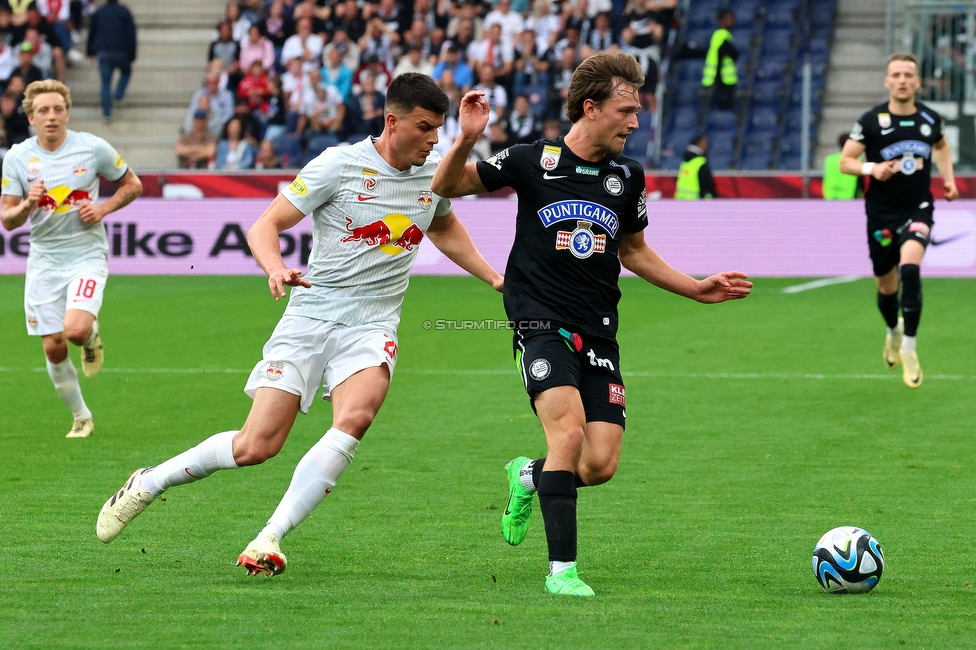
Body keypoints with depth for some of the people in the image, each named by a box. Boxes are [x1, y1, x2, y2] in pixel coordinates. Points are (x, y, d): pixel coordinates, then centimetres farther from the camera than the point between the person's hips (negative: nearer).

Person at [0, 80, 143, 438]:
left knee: (75, 329, -26)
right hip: (44, 260, 2)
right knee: (54, 348, 2)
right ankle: (81, 417, 22)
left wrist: (103, 209, -9)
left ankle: (92, 335, 12)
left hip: (87, 254, -2)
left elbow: (132, 184, 8)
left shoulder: (93, 147, -6)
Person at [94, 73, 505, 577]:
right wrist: (275, 268, -28)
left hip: (372, 327, 3)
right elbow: (265, 225, -8)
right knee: (256, 446, -8)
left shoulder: (435, 173, 7)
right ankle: (147, 484, 17)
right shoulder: (339, 165, -8)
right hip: (310, 316, -3)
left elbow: (445, 229, 32)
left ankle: (270, 539, -27)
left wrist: (493, 277, 27)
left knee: (354, 418, -29)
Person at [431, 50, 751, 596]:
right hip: (542, 323, -4)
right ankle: (562, 568, -17)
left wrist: (697, 289, 17)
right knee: (569, 430, -25)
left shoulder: (628, 177, 8)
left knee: (601, 464, -6)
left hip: (599, 333, 4)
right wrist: (466, 140, -15)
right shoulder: (533, 162, -3)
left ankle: (529, 476, 28)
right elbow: (448, 187, 4)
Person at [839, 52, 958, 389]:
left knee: (910, 267, -26)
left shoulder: (931, 119, 1)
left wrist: (948, 178, 8)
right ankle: (893, 331, 46)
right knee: (887, 286, 10)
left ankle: (909, 349, -17)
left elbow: (941, 147, 23)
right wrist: (871, 168, -23)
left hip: (918, 209, 0)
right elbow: (845, 161, -4)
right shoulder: (871, 121, -8)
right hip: (881, 213, 0)